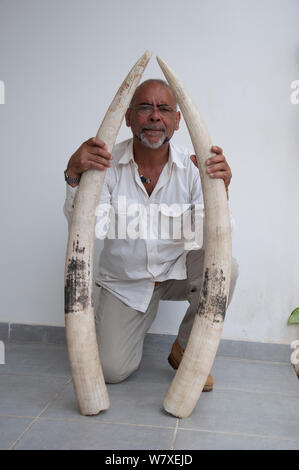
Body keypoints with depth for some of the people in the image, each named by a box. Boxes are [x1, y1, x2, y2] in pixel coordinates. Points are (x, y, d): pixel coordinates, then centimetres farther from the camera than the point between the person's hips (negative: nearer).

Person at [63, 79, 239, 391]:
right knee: (112, 369, -11)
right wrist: (74, 175, -36)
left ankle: (186, 350, -2)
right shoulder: (108, 163, -12)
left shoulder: (191, 167, -11)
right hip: (125, 281, -1)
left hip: (177, 271, 1)